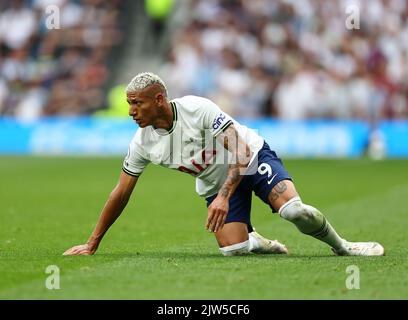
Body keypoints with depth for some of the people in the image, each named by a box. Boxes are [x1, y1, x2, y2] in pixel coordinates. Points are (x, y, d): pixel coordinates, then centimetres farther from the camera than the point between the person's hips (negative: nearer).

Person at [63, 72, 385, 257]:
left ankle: (342, 246, -1)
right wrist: (92, 244, 0)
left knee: (295, 210, -28)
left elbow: (240, 151, -28)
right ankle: (256, 242, 18)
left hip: (254, 158, -4)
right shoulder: (143, 142, -10)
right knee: (233, 250, -17)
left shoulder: (198, 109, -27)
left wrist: (224, 197, -40)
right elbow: (121, 193, -1)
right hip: (216, 183, 5)